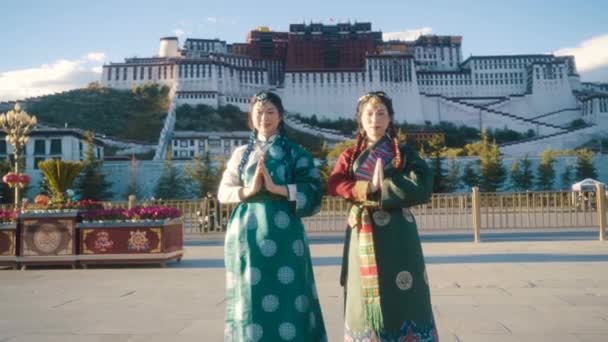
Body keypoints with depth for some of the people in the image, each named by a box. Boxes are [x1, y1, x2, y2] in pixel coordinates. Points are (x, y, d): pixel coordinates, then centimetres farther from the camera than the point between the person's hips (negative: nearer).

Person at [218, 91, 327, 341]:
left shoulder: (295, 153, 6)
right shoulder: (241, 153, 13)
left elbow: (313, 192, -3)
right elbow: (223, 192, 8)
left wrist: (276, 187, -14)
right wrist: (249, 190, -11)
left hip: (282, 233, -2)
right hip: (246, 233, 2)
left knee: (287, 296, -2)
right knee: (250, 296, 5)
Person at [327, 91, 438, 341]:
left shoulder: (405, 153, 7)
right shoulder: (350, 156, 13)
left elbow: (422, 187, -9)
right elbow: (334, 184, -5)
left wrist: (379, 190, -14)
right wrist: (368, 188, -19)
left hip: (396, 235, -2)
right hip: (363, 235, 2)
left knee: (402, 297, -3)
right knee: (365, 298, 3)